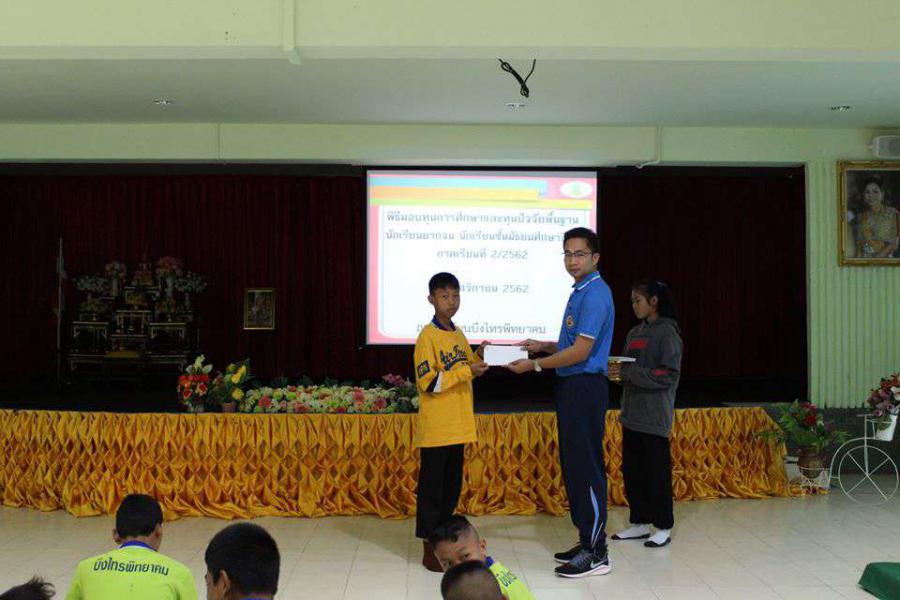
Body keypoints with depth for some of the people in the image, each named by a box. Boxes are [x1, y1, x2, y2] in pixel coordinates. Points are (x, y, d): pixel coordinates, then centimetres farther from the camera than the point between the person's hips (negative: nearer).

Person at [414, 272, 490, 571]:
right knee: (431, 487, 0)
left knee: (453, 485, 14)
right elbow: (428, 383, -18)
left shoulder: (459, 335, 12)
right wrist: (466, 371, -22)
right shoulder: (427, 336, -11)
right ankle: (429, 547, 7)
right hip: (435, 429, -8)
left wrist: (479, 359, 2)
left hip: (458, 427, 8)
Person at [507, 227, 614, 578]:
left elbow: (581, 351, -20)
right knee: (573, 466, 14)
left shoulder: (595, 294, -15)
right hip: (572, 387, 10)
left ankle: (596, 554, 2)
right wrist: (545, 346, 14)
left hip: (585, 387, -10)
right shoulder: (580, 292, 15)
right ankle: (587, 541, 23)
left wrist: (535, 365, -13)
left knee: (586, 467, -5)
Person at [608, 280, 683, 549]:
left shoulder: (667, 333, -8)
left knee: (657, 471, 0)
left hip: (654, 417, -7)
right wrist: (617, 372, -5)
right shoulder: (635, 332, 12)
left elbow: (669, 375, -15)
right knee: (632, 471, 11)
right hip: (632, 414, 7)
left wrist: (627, 372, -19)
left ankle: (663, 528, 11)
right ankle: (640, 523, 22)